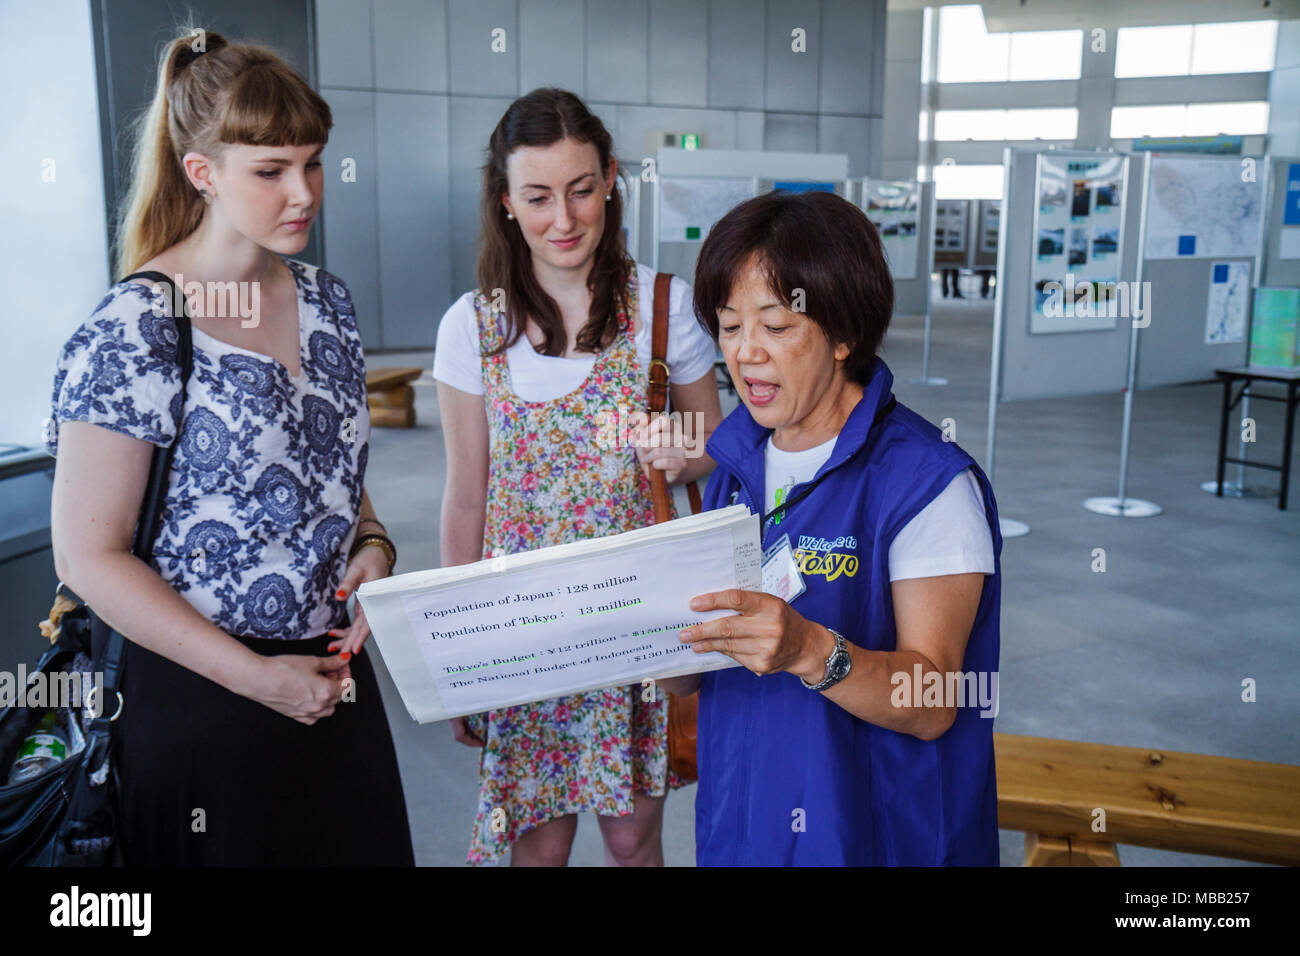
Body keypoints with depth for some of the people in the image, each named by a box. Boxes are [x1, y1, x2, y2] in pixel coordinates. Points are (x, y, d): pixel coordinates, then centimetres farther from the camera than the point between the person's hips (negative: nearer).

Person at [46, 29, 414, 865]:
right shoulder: (134, 333, -16)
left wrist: (371, 547, -5)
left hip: (334, 669, 6)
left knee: (362, 844, 17)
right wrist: (255, 676, -17)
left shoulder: (327, 302, 4)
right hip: (203, 699, -6)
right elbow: (89, 555, -16)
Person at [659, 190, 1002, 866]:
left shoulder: (928, 481, -16)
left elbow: (931, 704, -20)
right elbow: (690, 680, 5)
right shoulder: (736, 468, 2)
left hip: (877, 835, -5)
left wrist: (810, 651, -35)